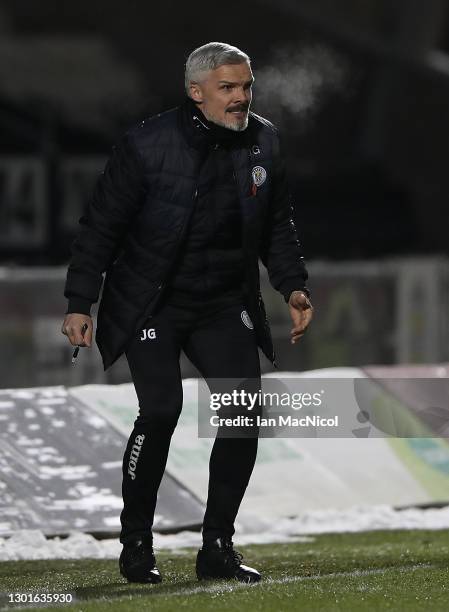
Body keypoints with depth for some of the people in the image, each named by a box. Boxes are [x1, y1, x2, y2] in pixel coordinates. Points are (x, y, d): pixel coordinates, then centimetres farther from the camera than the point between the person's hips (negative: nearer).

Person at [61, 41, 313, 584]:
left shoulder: (263, 141, 0)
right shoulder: (146, 145, -15)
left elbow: (277, 226, 13)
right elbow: (100, 227, -9)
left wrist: (292, 286, 1)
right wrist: (79, 303, -10)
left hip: (225, 305, 5)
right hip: (151, 306, -5)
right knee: (160, 411, -18)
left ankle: (217, 547, 4)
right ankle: (135, 544, -2)